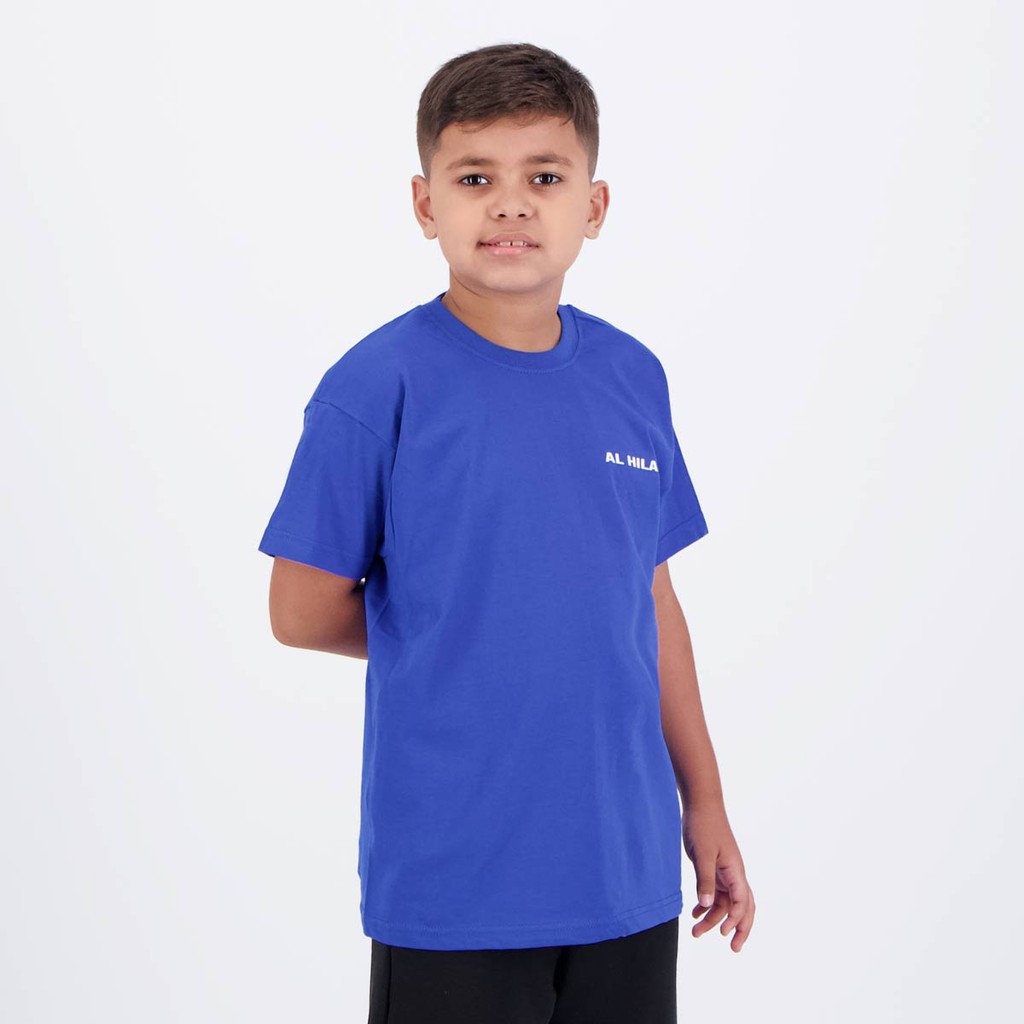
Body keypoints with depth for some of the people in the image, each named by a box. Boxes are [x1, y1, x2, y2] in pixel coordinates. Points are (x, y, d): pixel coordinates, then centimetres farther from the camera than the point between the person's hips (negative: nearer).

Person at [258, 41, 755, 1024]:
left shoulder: (631, 378, 4)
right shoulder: (378, 388, -11)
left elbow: (650, 602, 10)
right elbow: (304, 613, -6)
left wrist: (703, 798, 12)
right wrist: (441, 645, 6)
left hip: (628, 869, 5)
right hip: (451, 882, -4)